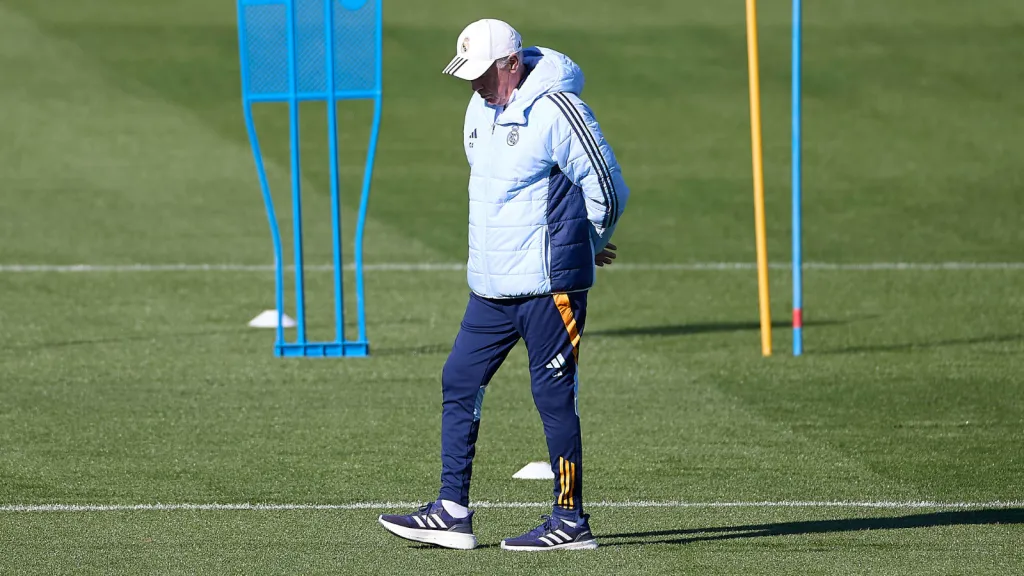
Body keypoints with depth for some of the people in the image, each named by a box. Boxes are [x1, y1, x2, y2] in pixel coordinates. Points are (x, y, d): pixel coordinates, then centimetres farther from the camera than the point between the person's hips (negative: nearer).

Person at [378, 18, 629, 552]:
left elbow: (607, 189, -11)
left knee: (553, 398, -4)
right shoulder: (481, 109, 11)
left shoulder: (555, 111, -15)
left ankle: (571, 521, 4)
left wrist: (583, 249, 6)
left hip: (548, 287, -9)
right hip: (490, 286, 9)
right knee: (459, 384, 7)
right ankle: (452, 513, 11)